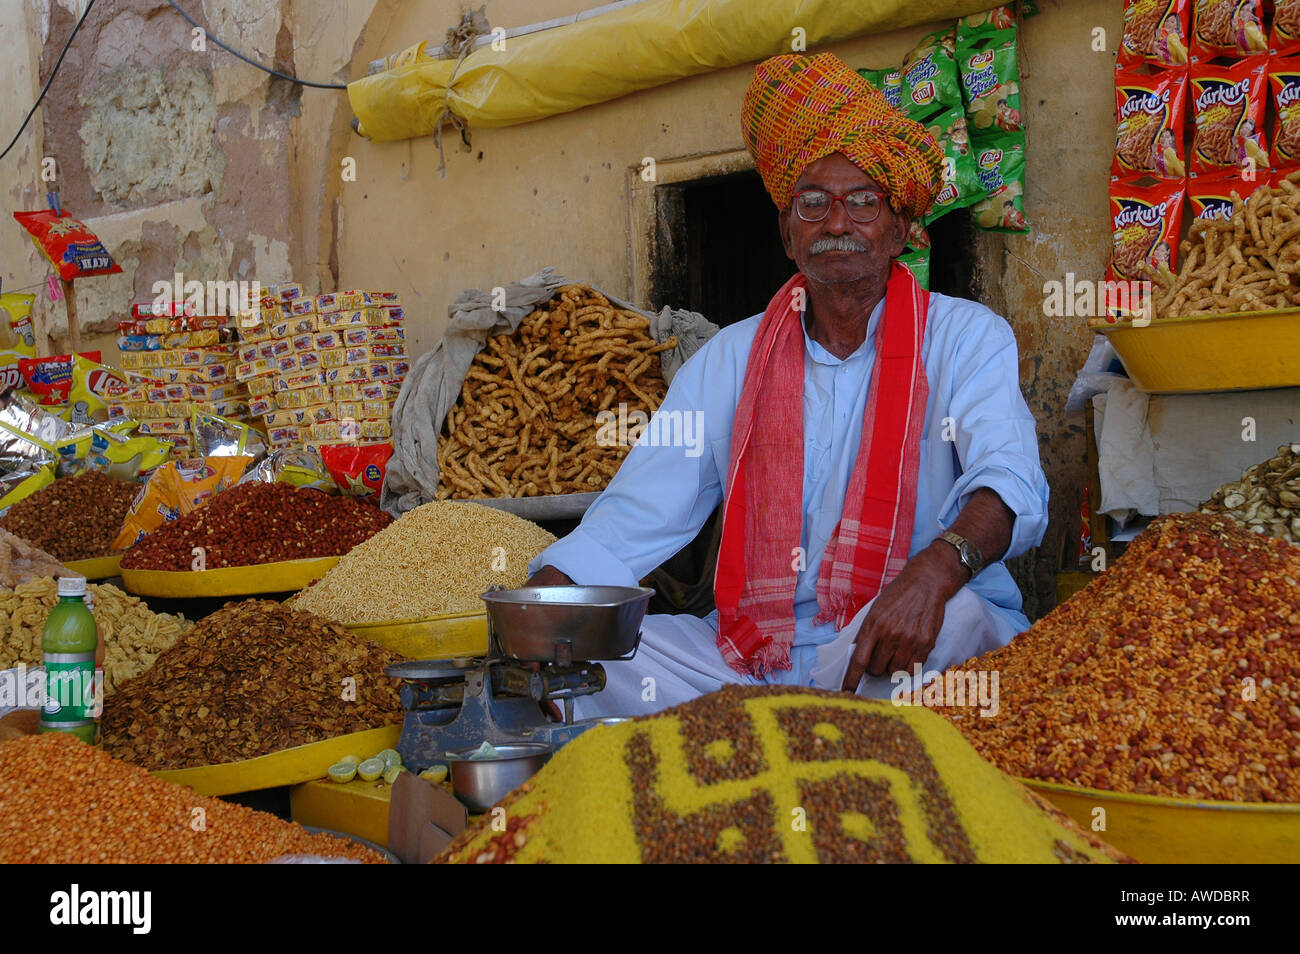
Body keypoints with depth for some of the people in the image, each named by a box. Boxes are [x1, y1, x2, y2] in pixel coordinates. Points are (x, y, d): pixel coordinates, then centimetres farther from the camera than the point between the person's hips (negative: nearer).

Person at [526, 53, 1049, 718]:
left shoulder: (967, 339, 2)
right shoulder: (732, 358, 11)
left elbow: (1010, 482, -16)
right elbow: (635, 519, 4)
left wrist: (935, 569, -40)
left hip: (895, 642, -2)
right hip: (756, 652, 2)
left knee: (953, 615, -36)